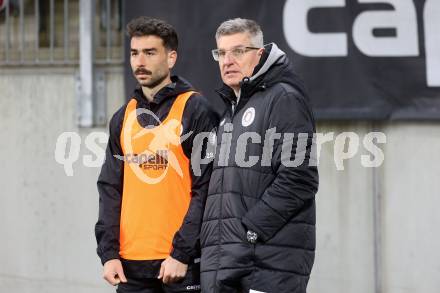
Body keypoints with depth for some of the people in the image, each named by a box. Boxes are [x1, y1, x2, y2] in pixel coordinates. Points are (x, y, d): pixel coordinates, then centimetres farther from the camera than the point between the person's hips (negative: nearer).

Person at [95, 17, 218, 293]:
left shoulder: (196, 110, -5)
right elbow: (111, 189, 13)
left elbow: (205, 190, -10)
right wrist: (108, 252, 2)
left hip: (182, 262, -5)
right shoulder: (123, 117, 13)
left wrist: (182, 254, -15)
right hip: (130, 264, 5)